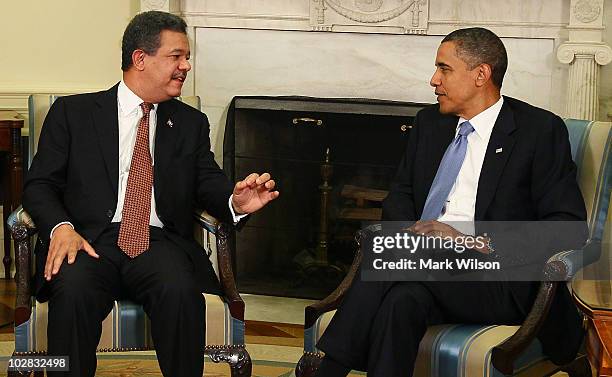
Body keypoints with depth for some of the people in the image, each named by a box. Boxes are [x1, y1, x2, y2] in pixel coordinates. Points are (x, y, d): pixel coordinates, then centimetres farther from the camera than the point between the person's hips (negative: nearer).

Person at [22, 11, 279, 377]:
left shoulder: (191, 123, 19)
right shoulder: (73, 112, 11)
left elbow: (208, 184, 12)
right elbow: (40, 184, 8)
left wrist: (235, 201, -13)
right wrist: (61, 226, -14)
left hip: (160, 244, 2)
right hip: (90, 239, -1)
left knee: (181, 291, -32)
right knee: (73, 290, -35)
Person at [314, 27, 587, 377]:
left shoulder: (541, 130, 0)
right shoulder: (430, 121, 18)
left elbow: (570, 224, -7)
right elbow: (400, 195, 21)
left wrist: (479, 244, -17)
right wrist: (411, 231, -5)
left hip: (496, 276, -4)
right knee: (403, 300, -33)